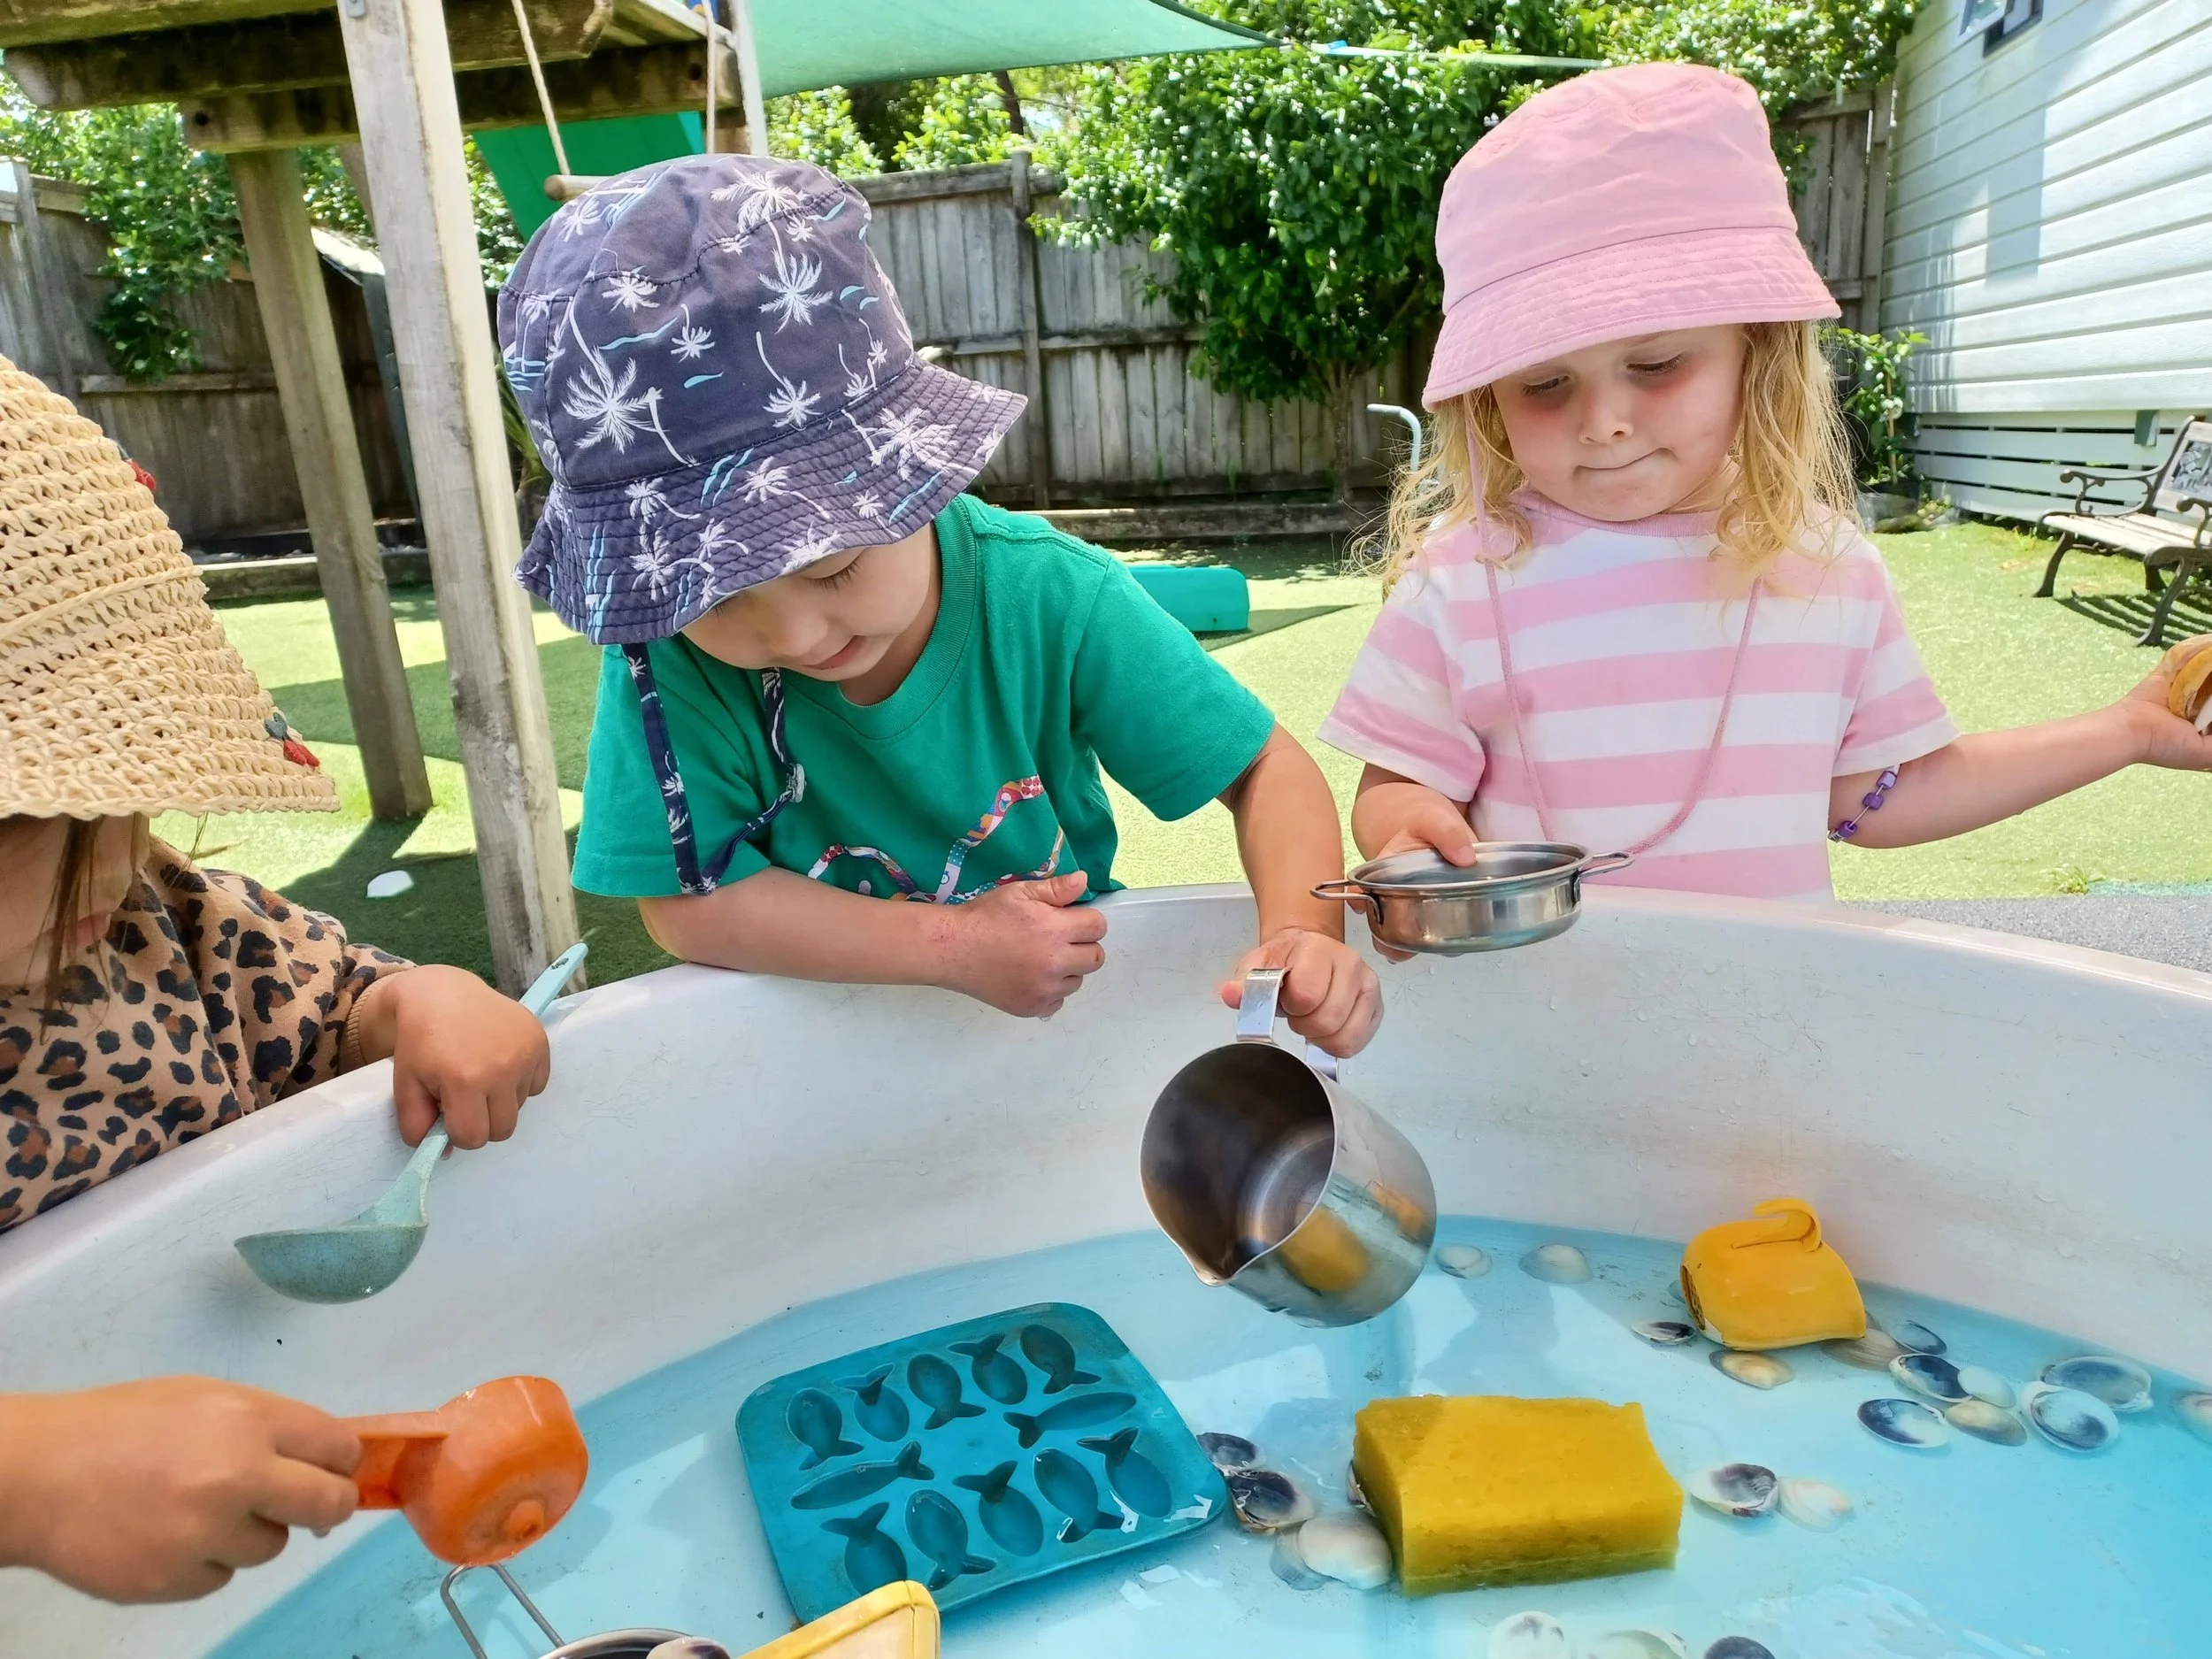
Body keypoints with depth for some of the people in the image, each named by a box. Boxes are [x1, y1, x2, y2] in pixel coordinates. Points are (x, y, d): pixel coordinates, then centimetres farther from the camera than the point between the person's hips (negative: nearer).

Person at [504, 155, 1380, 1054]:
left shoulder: (1051, 596, -18)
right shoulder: (664, 638, -18)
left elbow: (1266, 769, -10)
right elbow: (687, 901, -17)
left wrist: (1303, 930, -28)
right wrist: (954, 946, -22)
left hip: (1078, 1017, 0)